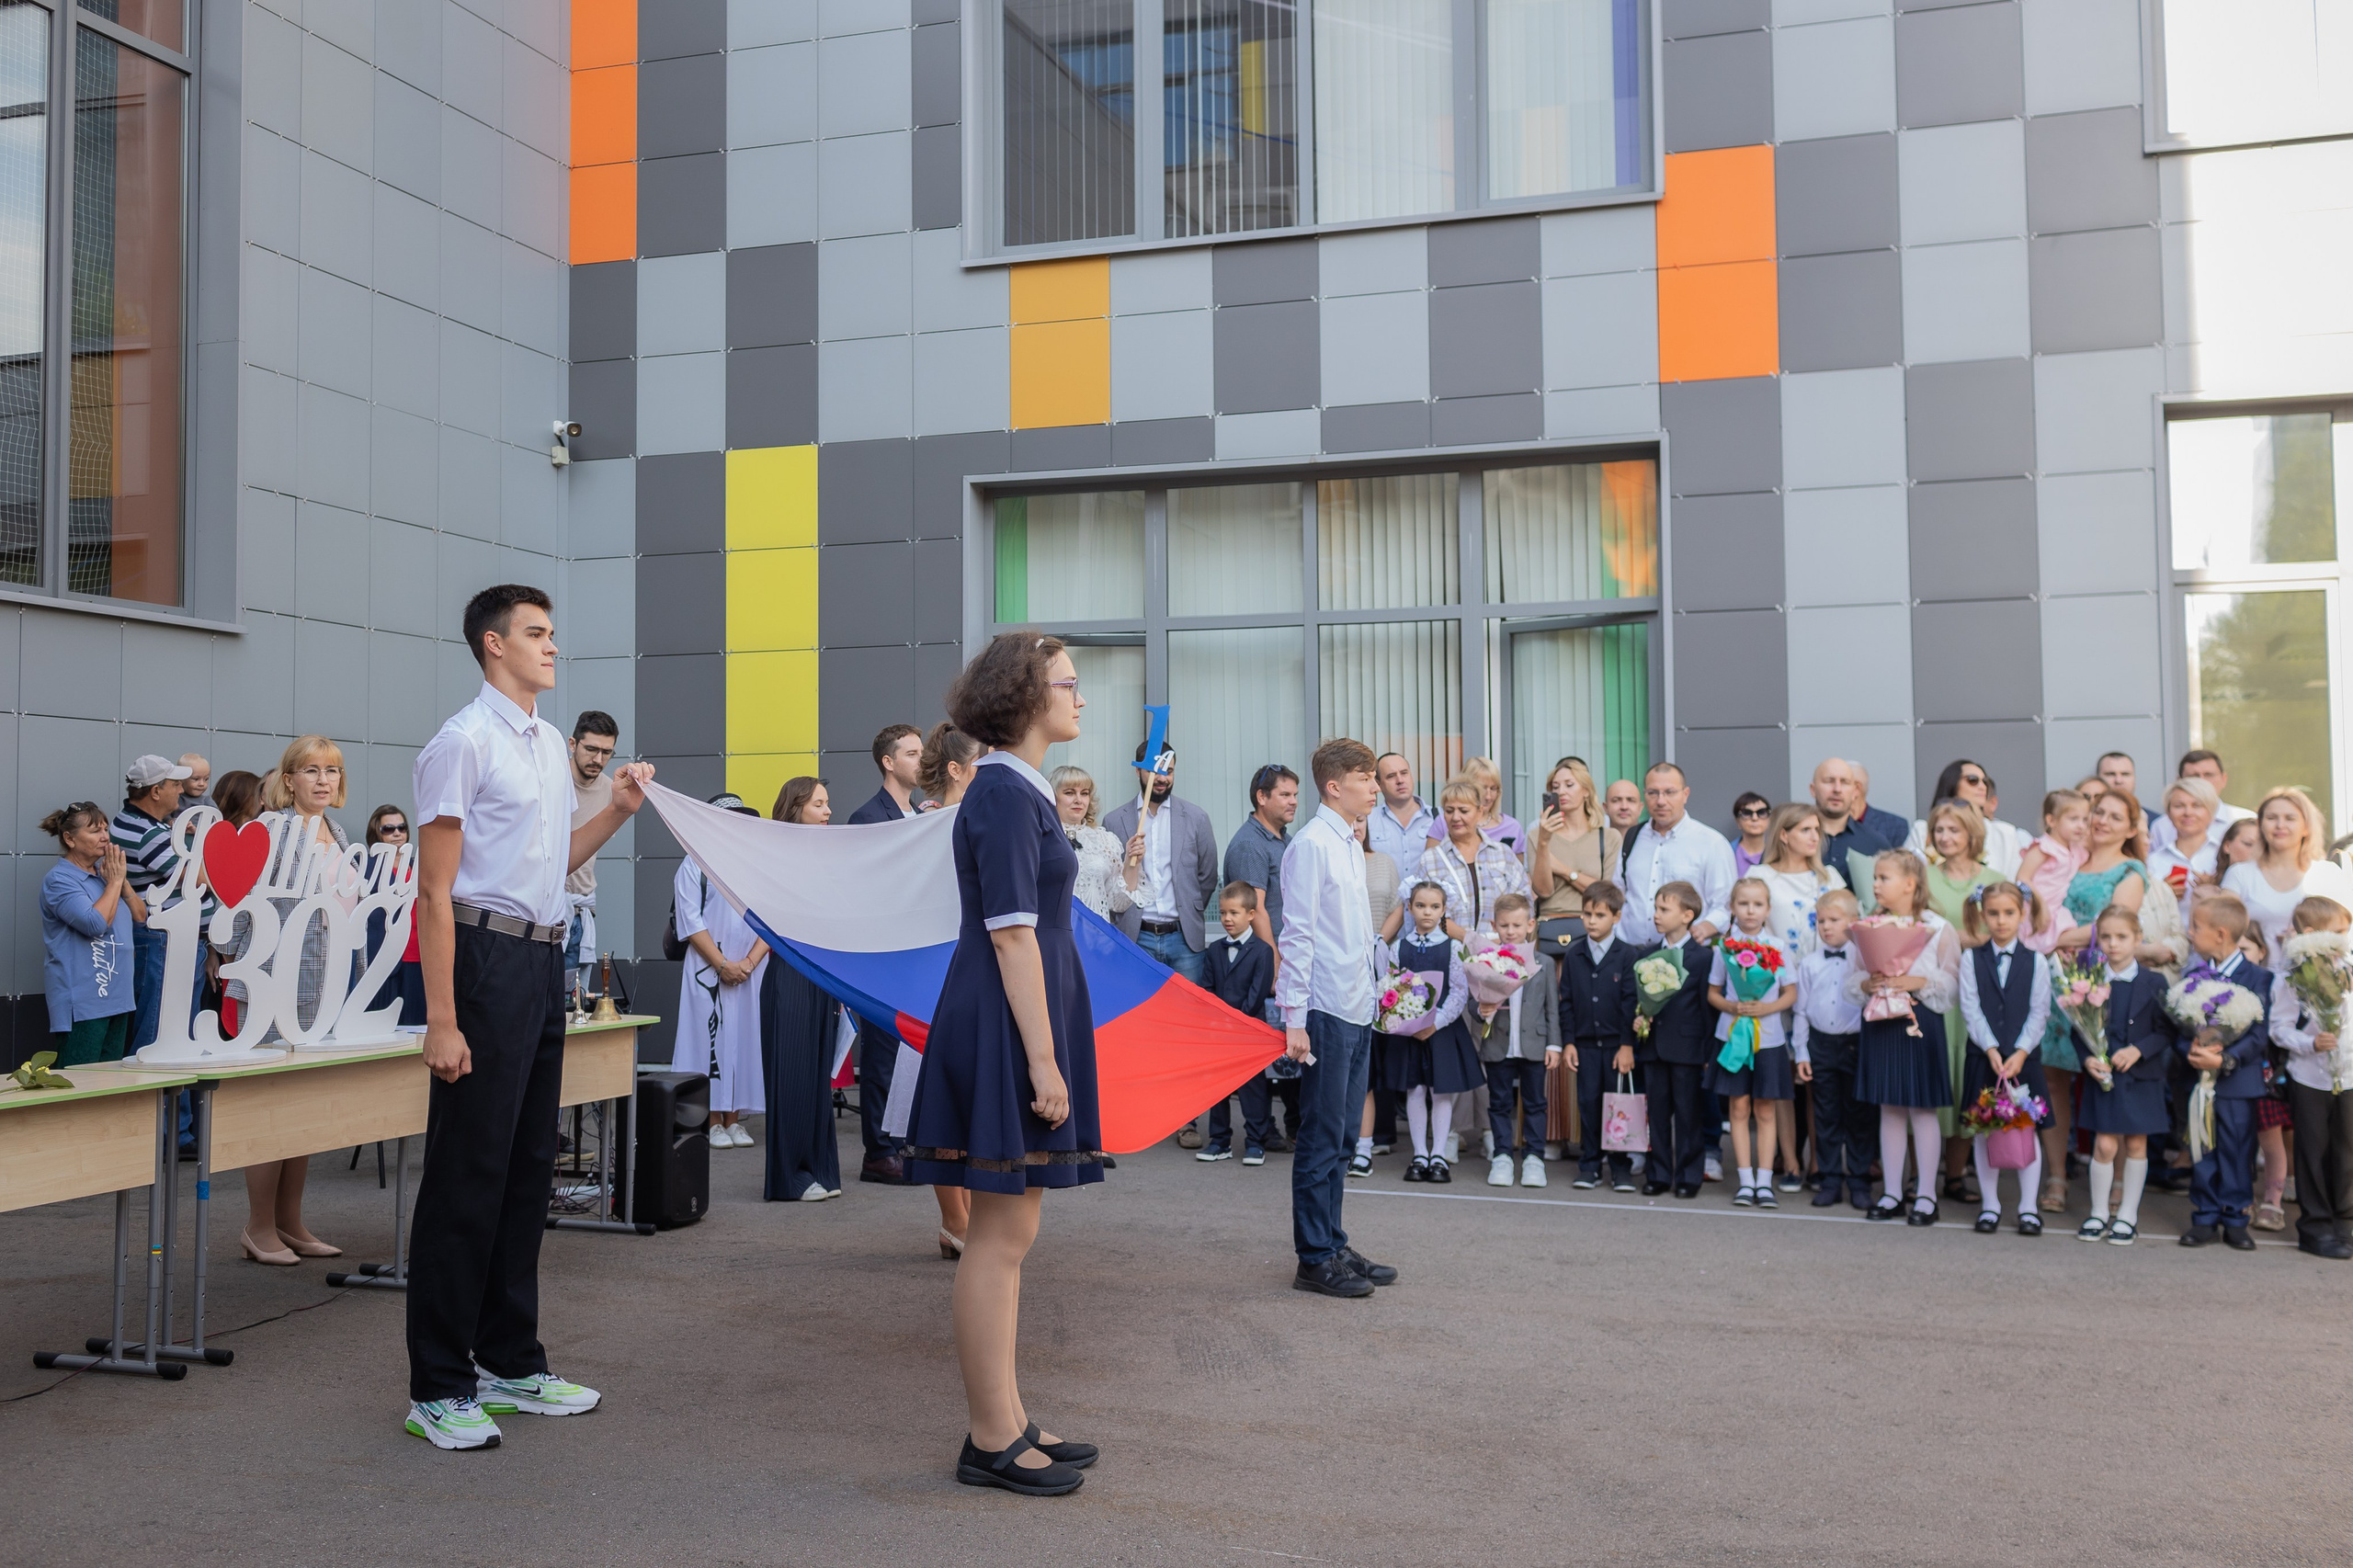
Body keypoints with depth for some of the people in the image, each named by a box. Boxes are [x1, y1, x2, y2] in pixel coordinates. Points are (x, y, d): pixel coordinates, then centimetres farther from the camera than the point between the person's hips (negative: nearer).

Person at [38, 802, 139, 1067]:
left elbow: (139, 917, 12)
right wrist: (115, 881, -12)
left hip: (116, 997, 8)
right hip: (82, 1002, -8)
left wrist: (123, 881, -1)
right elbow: (96, 923, -22)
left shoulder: (104, 874, 14)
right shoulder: (58, 880, -10)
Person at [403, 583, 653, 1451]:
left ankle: (513, 1363, 26)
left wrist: (619, 811, 11)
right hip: (488, 956, -9)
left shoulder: (551, 743, 17)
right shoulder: (464, 742, -10)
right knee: (467, 1175, -4)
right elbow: (435, 888, -15)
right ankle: (438, 1387, 7)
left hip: (545, 959, 9)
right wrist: (441, 1020, -19)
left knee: (529, 1167, 14)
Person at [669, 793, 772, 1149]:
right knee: (710, 1038, -4)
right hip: (707, 969, -3)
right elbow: (691, 923, -5)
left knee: (745, 1040, 2)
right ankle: (712, 1122, 1)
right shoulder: (694, 865, 4)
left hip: (752, 971, 3)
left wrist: (749, 962, -8)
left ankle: (734, 1119, 8)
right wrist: (722, 964, -13)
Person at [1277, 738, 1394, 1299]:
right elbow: (1297, 936, -15)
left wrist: (1373, 998, 18)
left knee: (1339, 1139, 14)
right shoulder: (1311, 844, -12)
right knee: (1322, 1140, -2)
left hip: (1358, 1012, 9)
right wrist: (1294, 1018, -18)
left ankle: (1333, 1246, 22)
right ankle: (1315, 1259, 5)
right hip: (1326, 1011, -9)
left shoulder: (1352, 846, 16)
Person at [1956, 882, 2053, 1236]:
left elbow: (2039, 1013, -2)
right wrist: (1991, 1050, -14)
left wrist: (2020, 1052, -13)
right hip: (1983, 1057, 0)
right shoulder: (1971, 958, 2)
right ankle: (1989, 1204, 15)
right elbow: (1971, 1010, -3)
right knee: (1984, 1131, 5)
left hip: (2024, 1057, 0)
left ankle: (2029, 1207, 13)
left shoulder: (2036, 961, 3)